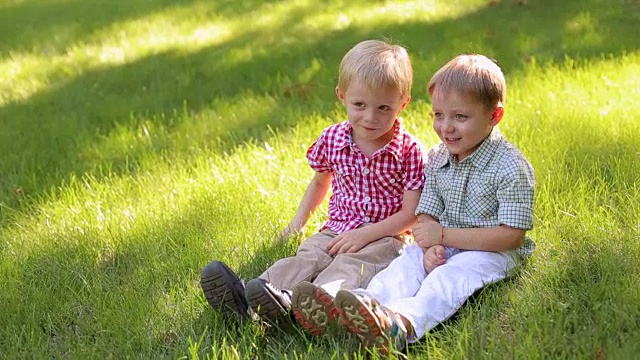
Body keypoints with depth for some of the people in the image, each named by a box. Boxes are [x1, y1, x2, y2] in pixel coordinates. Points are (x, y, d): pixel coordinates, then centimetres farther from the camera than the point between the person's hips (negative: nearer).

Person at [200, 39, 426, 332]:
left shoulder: (409, 151, -11)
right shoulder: (331, 139, 3)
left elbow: (411, 213, -11)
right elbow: (321, 181, 24)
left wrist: (365, 235, -19)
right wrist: (300, 220, 15)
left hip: (384, 236, -5)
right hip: (337, 229, 5)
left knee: (348, 265, -33)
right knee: (305, 256, -23)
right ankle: (249, 294, -50)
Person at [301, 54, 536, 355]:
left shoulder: (511, 167, -16)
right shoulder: (438, 158, 5)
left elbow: (511, 236, -20)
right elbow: (427, 215, 6)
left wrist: (443, 235, -22)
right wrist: (430, 247, -20)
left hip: (492, 251, -6)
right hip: (444, 244, 6)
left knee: (450, 275, -33)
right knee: (408, 262, -21)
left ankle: (403, 324, -60)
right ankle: (371, 304, -50)